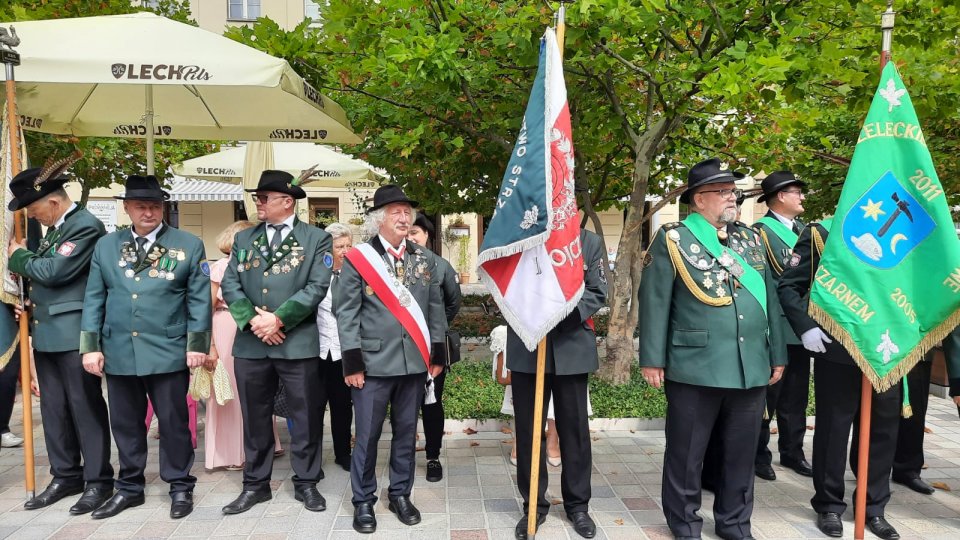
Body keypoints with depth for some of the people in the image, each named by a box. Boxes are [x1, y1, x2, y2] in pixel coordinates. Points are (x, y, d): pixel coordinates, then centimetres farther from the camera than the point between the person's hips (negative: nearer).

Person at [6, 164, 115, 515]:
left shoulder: (86, 226, -13)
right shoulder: (53, 228, 16)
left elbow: (53, 271, -19)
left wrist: (19, 256, -2)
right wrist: (28, 303, 9)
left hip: (74, 333, -9)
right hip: (46, 333, 9)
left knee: (85, 407, -1)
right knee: (54, 408, 14)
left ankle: (98, 480, 9)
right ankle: (66, 476, 26)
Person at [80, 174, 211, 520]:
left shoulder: (189, 245, 0)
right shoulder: (105, 246, 9)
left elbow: (199, 298, -3)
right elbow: (94, 298, 8)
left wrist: (197, 344, -7)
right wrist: (90, 346, 1)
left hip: (168, 352, -3)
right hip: (118, 352, 3)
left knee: (173, 422, 6)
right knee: (125, 423, 14)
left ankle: (180, 487, 21)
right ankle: (129, 488, 30)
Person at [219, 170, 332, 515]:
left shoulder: (316, 239, 1)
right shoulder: (244, 239, 12)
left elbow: (317, 287, -9)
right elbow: (230, 285, 5)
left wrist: (279, 319, -15)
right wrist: (253, 320, -11)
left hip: (298, 343, -3)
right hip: (251, 343, 4)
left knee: (305, 418, 6)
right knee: (255, 418, 13)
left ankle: (306, 483, 22)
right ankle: (256, 484, 27)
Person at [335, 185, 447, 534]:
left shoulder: (425, 258, 8)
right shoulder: (357, 258, -3)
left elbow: (435, 308, 11)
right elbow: (346, 312, -5)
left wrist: (437, 354, 8)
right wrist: (352, 362, -9)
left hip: (414, 362, 4)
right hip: (373, 362, -3)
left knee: (406, 433, 13)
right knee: (367, 435, 6)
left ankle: (400, 495, 30)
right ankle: (363, 501, 23)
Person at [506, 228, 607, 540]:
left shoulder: (590, 242, 4)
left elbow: (597, 294, -1)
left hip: (573, 349, 0)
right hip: (526, 349, 0)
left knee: (575, 429, 10)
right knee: (528, 430, 8)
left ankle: (577, 505, 27)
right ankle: (534, 505, 24)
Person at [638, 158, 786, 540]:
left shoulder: (752, 239, 14)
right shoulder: (673, 240, -3)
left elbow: (769, 299, 16)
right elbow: (654, 302, -5)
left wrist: (777, 356, 15)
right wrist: (653, 359, -9)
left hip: (751, 368, 5)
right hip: (695, 368, -5)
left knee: (741, 451, 14)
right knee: (687, 452, 7)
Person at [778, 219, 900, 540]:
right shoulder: (819, 233, -1)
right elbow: (787, 286, -3)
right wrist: (806, 327, -14)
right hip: (836, 349, -4)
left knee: (883, 427, 11)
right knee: (833, 428, 5)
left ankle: (874, 507, 27)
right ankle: (829, 505, 21)